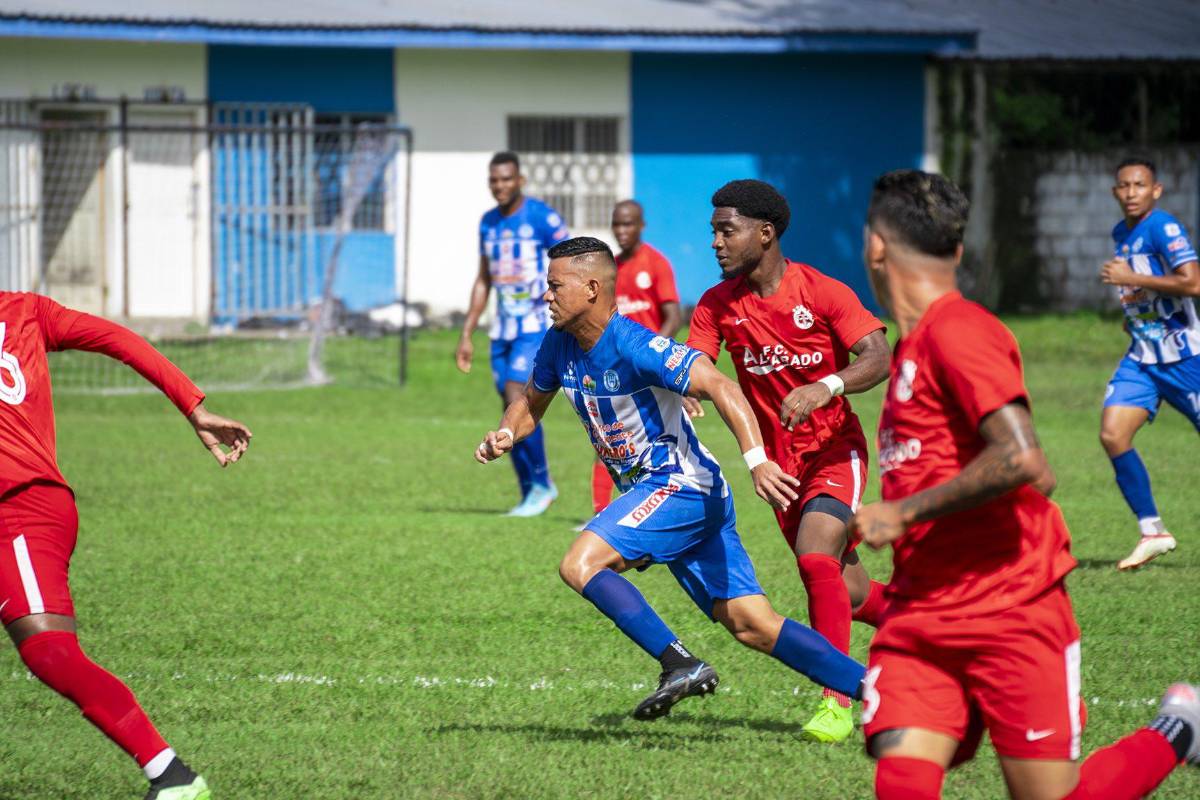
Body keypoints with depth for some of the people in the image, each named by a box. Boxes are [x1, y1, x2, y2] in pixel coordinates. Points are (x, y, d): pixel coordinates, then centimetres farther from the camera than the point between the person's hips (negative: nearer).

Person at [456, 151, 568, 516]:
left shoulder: (543, 218, -9)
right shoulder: (488, 223, 11)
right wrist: (466, 335, 17)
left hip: (537, 326, -7)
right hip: (503, 329, 7)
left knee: (516, 399, -20)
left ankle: (541, 484, -7)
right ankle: (531, 496, 13)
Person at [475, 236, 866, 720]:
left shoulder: (636, 347, -20)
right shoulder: (559, 345, 6)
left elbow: (720, 388, -28)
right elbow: (532, 402, 23)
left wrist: (757, 461, -39)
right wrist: (505, 436, 1)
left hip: (681, 485, -8)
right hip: (649, 491, 8)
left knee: (579, 565, -21)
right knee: (752, 624, 1)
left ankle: (682, 665, -21)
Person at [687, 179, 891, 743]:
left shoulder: (822, 293, -14)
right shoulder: (717, 306, -2)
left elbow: (878, 358, -21)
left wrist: (825, 388, -38)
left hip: (834, 449, -5)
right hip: (779, 459, 5)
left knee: (817, 558, -26)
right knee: (846, 589, 8)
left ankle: (838, 701, -21)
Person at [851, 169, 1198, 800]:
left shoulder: (957, 333, -13)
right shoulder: (915, 346, 15)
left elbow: (1020, 460, -24)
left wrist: (903, 513, -18)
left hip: (1010, 614, -8)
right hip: (918, 617, 8)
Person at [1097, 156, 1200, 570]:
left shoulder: (1163, 228, -15)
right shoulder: (1121, 234, 11)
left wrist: (1132, 280, -23)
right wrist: (1132, 305, 11)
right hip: (1141, 357, 7)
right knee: (1112, 436, -10)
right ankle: (1151, 531, -2)